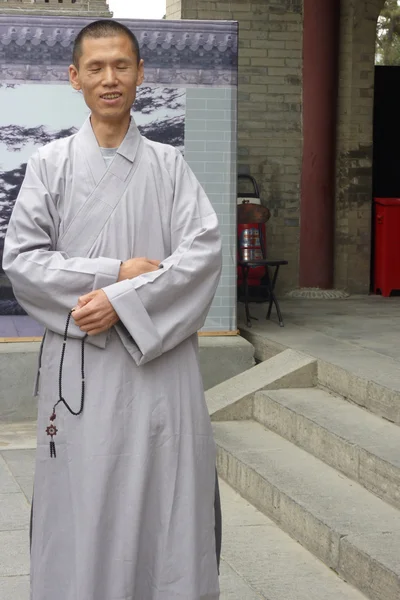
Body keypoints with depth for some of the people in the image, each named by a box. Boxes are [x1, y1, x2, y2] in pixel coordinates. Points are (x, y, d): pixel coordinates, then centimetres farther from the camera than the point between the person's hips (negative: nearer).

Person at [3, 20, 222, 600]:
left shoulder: (169, 165, 7)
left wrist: (125, 301, -15)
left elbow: (205, 251, -4)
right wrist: (115, 272, -11)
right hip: (79, 361, 0)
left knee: (167, 498, 2)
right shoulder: (50, 163, 5)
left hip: (159, 358, 1)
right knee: (82, 507, 2)